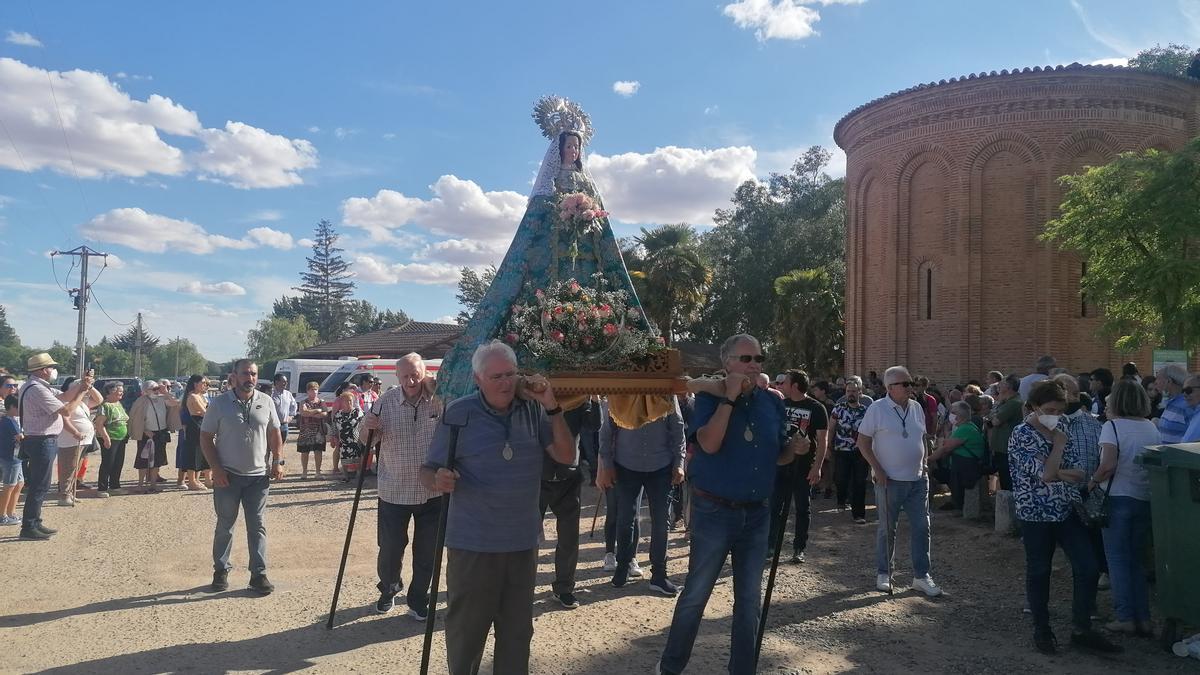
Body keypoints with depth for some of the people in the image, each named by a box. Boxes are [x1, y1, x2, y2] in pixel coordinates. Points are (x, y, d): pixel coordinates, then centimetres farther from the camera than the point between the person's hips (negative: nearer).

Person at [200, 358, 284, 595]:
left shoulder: (266, 402, 4)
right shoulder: (219, 404, -3)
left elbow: (274, 434, 11)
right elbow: (206, 438, -2)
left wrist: (277, 461, -1)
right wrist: (215, 468, -11)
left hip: (258, 476, 2)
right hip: (227, 476, -2)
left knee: (257, 526, 5)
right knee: (225, 526, 9)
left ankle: (259, 574, 12)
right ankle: (221, 571, 24)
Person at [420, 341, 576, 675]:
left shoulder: (533, 411, 0)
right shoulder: (458, 414, -9)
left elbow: (566, 456, -3)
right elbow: (428, 471, -4)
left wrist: (552, 408, -14)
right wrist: (438, 480, -27)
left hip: (522, 542, 3)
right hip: (472, 544, -3)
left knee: (518, 629, 17)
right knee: (466, 630, 7)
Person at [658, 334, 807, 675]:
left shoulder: (773, 403, 5)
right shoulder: (710, 397, -9)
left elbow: (778, 457, 13)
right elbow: (709, 444, -25)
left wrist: (795, 447, -9)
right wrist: (729, 398, -25)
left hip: (757, 513, 5)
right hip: (714, 511, -4)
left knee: (749, 597, 14)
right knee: (696, 594, 5)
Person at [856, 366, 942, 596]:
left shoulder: (917, 408, 9)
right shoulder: (877, 409, -9)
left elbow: (921, 439, 19)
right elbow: (863, 441, -8)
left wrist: (923, 464, 8)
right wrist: (877, 469, -13)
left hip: (918, 479, 5)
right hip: (890, 480, -5)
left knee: (921, 528, 5)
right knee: (887, 529, 6)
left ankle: (921, 576, 15)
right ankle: (883, 574, 20)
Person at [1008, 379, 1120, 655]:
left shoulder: (1063, 425, 5)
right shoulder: (1021, 435, -13)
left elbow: (1078, 473, 1)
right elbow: (1047, 474, -22)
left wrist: (1057, 472, -15)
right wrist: (1059, 443, -13)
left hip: (1068, 509, 6)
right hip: (1036, 514, -6)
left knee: (1089, 568, 4)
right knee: (1039, 573, 7)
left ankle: (1082, 629, 18)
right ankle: (1042, 630, 22)